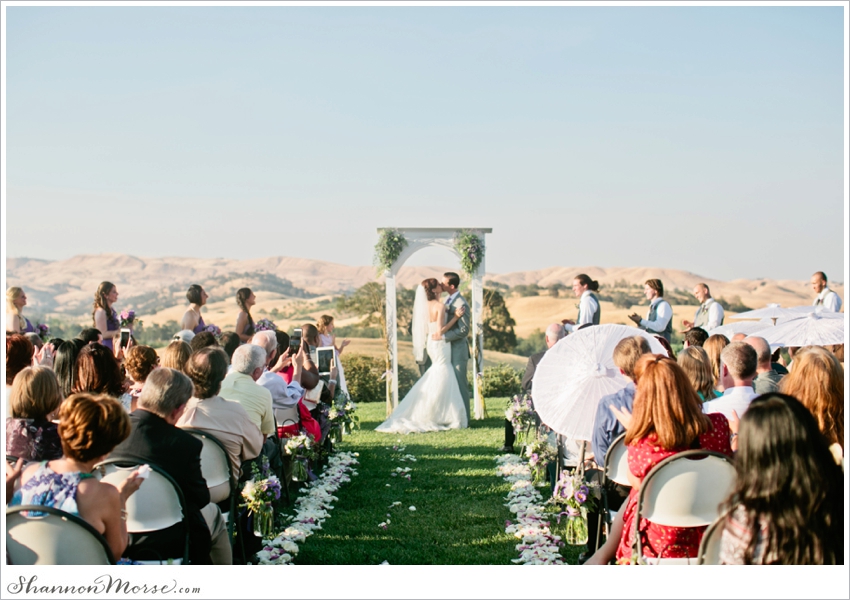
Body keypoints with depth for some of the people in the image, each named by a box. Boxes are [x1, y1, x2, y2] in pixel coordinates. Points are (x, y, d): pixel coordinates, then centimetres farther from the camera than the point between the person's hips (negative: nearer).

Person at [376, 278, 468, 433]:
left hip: (431, 343, 9)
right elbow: (440, 331, -20)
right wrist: (455, 316, -18)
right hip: (440, 344, -9)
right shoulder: (440, 306, -17)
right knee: (441, 383, -2)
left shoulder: (428, 305, 8)